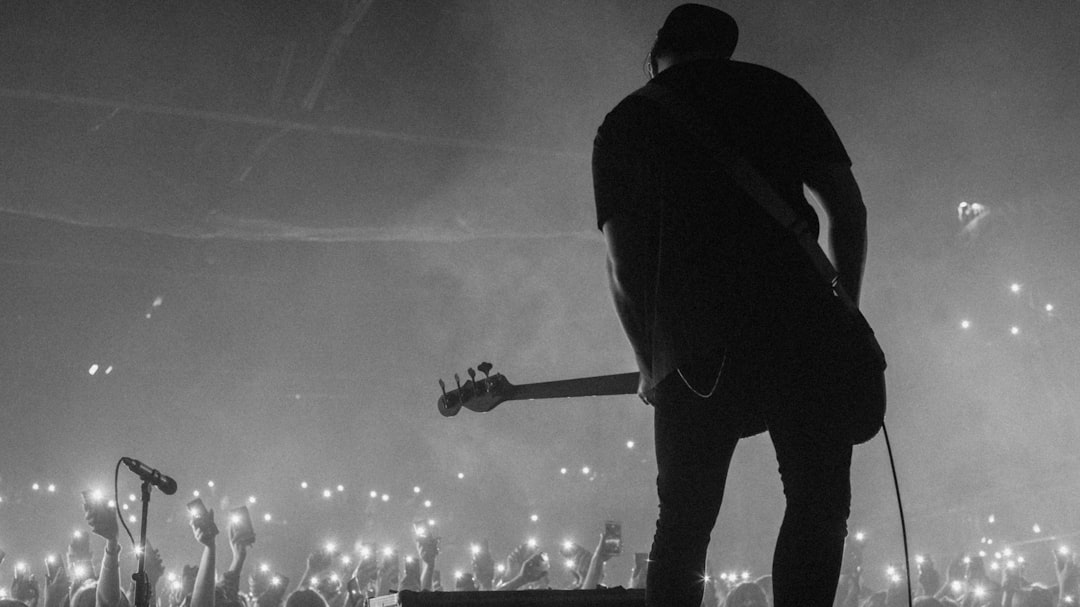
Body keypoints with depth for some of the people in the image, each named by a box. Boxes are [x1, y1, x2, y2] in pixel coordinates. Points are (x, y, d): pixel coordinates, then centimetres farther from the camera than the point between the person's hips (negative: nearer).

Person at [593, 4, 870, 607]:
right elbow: (849, 208, 9)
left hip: (692, 351, 1)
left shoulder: (622, 125, 17)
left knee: (684, 524, 12)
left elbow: (623, 265, 11)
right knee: (819, 501, 8)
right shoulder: (775, 90, 16)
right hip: (797, 326, -1)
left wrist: (651, 366, 19)